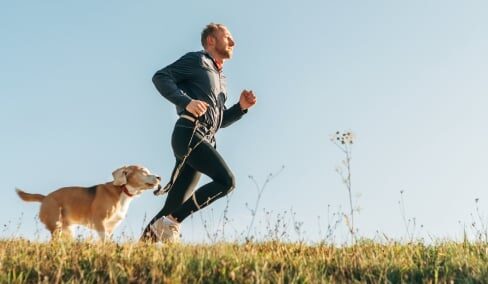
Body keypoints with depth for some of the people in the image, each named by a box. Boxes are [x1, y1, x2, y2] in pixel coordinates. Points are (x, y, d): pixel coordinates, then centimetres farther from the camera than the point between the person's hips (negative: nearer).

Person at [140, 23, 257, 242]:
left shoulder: (220, 79, 30)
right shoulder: (197, 60, 6)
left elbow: (218, 121, 32)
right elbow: (161, 77, -5)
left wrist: (241, 107, 15)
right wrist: (186, 102, -18)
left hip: (204, 141, 8)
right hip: (188, 134, -8)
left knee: (174, 206, 2)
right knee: (226, 181, -21)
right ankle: (171, 223, -20)